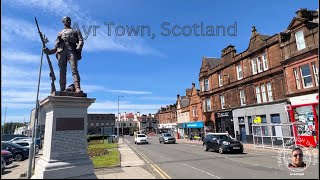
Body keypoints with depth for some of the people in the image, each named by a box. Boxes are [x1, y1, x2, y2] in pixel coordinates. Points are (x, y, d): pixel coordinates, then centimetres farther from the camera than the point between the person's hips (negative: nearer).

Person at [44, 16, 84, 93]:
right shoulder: (60, 33, 33)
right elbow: (56, 46, 24)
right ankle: (62, 91, -14)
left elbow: (81, 40, 8)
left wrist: (78, 47, -13)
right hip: (61, 51, 3)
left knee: (74, 69, -22)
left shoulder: (76, 31, 27)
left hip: (71, 50, -3)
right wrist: (49, 51, 6)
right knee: (62, 71, -8)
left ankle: (77, 88, -36)